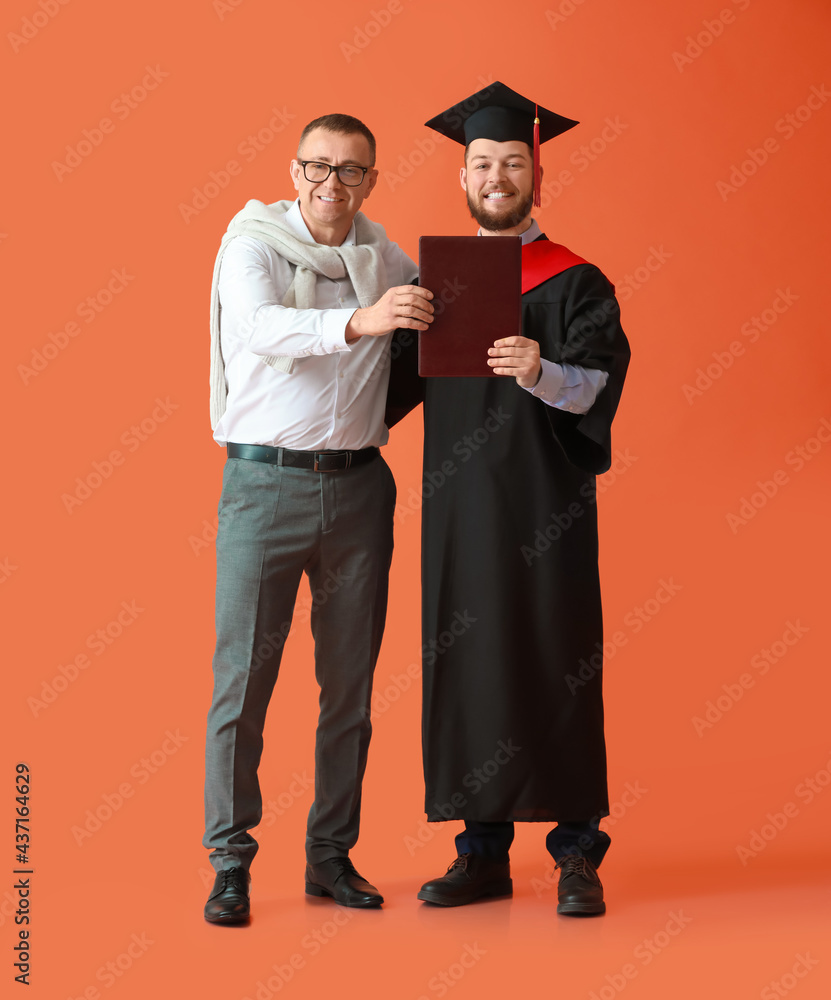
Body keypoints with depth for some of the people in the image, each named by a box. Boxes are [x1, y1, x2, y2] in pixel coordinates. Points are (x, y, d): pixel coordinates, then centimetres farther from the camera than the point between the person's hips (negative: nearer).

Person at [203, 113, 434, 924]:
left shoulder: (384, 259, 8)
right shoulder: (252, 245, -6)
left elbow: (442, 317, 26)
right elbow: (263, 326, -27)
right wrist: (357, 322, -43)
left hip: (357, 486, 4)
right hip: (266, 483, -4)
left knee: (350, 681, 8)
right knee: (244, 674, -4)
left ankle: (331, 855, 19)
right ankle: (230, 864, 6)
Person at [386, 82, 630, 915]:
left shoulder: (575, 284, 1)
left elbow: (601, 384, -13)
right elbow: (398, 385, 19)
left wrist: (542, 372, -31)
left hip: (545, 510, -3)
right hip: (458, 508, 4)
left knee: (558, 672, -1)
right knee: (467, 669, 4)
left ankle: (577, 855, 8)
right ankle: (485, 852, 14)